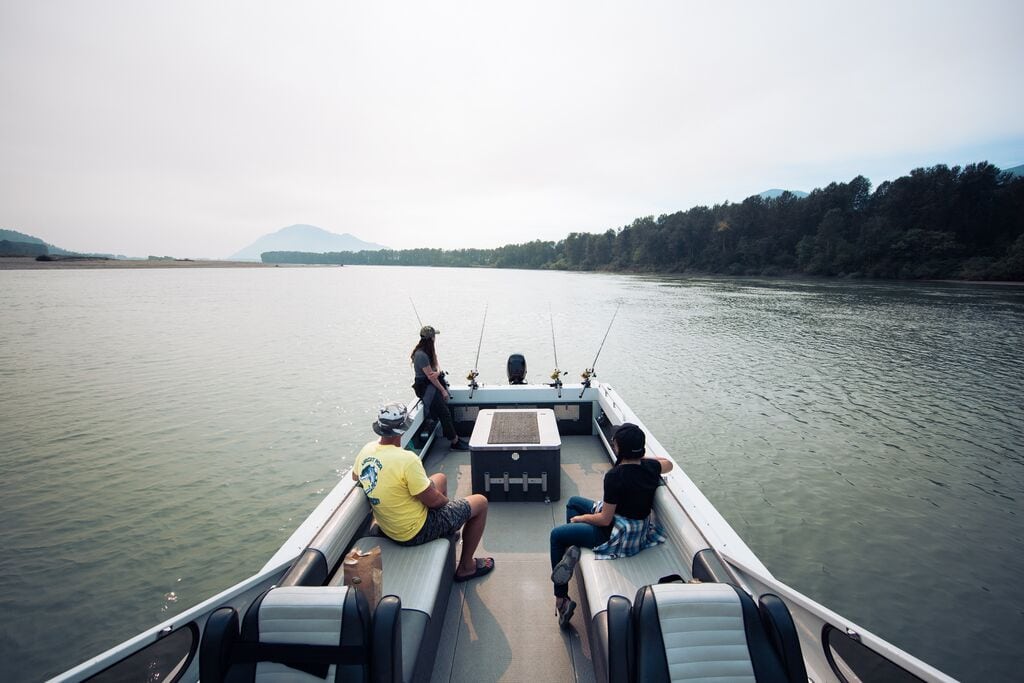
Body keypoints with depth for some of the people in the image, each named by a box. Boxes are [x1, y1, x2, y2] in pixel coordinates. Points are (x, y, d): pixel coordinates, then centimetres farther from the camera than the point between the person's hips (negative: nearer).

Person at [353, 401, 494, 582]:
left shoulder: (366, 450, -9)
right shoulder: (406, 459, -33)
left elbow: (355, 476, 13)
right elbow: (433, 500, -24)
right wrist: (446, 500, -1)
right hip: (415, 532, -8)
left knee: (440, 478, 27)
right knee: (480, 502, 7)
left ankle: (448, 533, 43)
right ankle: (466, 567, 20)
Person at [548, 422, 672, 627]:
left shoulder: (615, 476, -29)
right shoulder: (650, 466, -8)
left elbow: (604, 520, -21)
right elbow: (669, 464, 17)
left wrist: (580, 518, -4)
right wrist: (644, 456, 21)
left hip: (617, 535, -8)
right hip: (640, 531, 8)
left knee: (557, 534, 11)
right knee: (573, 501, 21)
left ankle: (561, 599, 15)